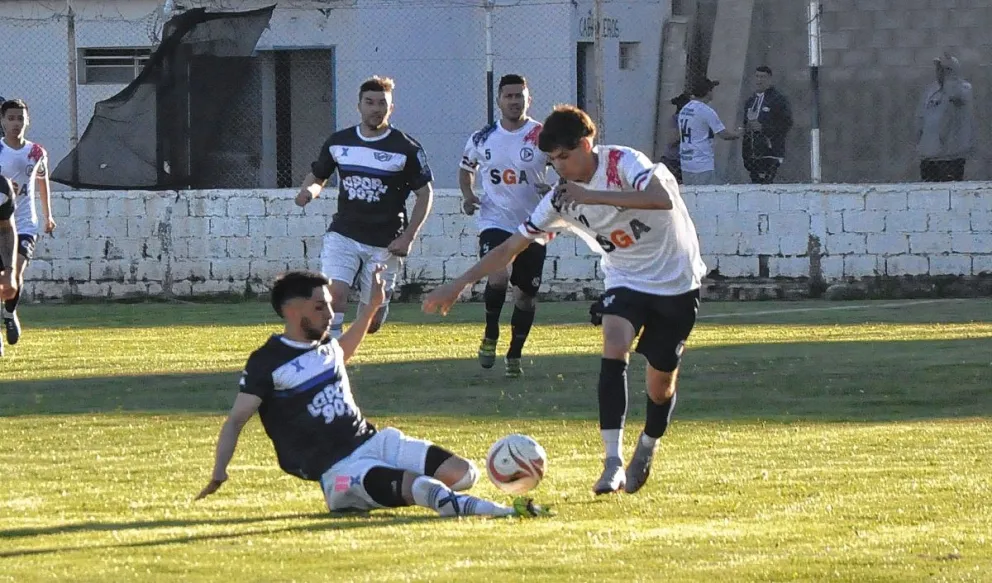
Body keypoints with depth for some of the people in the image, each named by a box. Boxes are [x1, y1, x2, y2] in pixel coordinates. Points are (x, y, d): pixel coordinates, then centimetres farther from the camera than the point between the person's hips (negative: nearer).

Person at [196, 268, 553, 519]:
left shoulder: (325, 345, 13)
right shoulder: (266, 363, -9)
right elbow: (236, 420, -11)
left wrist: (372, 306, 36)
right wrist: (219, 472, -25)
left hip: (375, 442, 8)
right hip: (337, 469, -8)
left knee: (462, 474, -8)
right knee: (420, 487, -33)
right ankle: (504, 513, -45)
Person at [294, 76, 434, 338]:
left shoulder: (407, 149, -4)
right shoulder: (339, 142, 5)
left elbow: (425, 194, 0)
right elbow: (317, 176, 18)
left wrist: (408, 237, -10)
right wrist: (308, 190, -7)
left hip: (385, 244, -1)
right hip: (343, 235, 1)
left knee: (372, 321, 3)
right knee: (334, 293, -23)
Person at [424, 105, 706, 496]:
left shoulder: (623, 163, -19)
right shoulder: (561, 200, -6)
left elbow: (663, 198, -37)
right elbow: (512, 247, 0)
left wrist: (592, 196, -35)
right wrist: (457, 285, -5)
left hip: (676, 281, -3)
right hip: (625, 281, 3)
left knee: (661, 382, 3)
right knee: (614, 347, -27)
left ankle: (646, 450, 35)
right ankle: (613, 461, -32)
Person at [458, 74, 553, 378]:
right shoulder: (482, 139, 1)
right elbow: (466, 168, 19)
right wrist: (468, 195, 0)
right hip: (495, 222, -1)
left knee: (525, 294, 7)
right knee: (498, 278, -24)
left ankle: (515, 354, 25)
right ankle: (490, 335, 0)